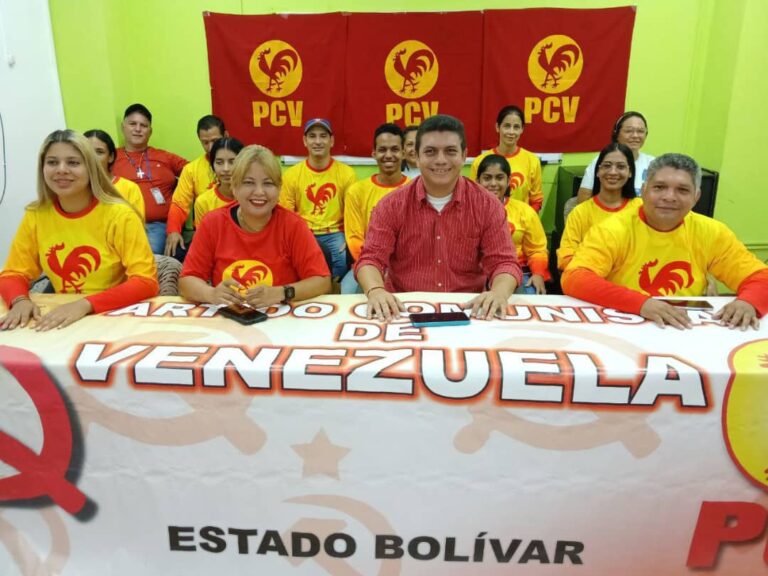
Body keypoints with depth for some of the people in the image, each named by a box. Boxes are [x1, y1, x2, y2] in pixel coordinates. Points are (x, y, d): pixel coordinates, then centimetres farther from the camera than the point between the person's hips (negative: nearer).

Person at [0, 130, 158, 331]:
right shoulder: (35, 216, 0)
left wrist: (86, 304, -28)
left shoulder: (119, 215, -13)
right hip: (60, 321, 3)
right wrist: (20, 300, -16)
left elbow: (146, 282, -18)